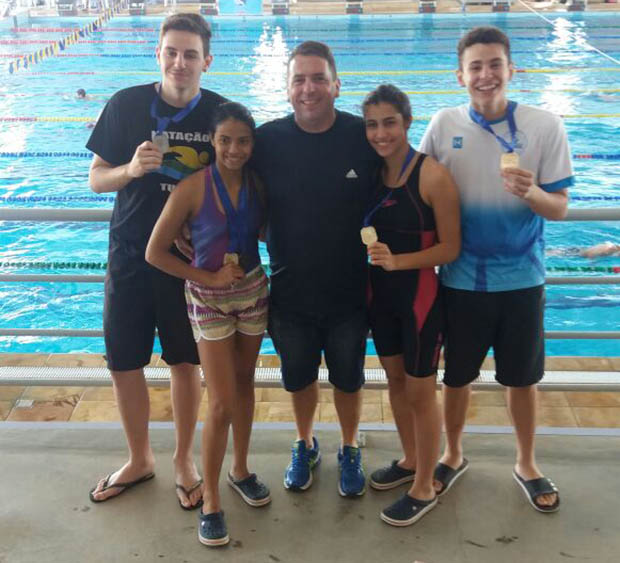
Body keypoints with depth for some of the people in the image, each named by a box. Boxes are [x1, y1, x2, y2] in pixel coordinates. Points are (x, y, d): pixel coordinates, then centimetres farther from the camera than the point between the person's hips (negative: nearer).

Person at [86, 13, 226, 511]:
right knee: (123, 363, 9)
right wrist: (131, 169, -21)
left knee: (186, 362, 10)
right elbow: (96, 179, 1)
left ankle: (184, 459, 32)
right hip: (130, 256, 1)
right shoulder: (126, 105, -5)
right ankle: (140, 459, 32)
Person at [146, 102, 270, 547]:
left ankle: (240, 469, 36)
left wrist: (243, 266, -7)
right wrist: (210, 277, -13)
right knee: (222, 403, -5)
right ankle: (211, 500, 11)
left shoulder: (257, 183, -5)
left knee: (245, 383, 17)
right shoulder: (194, 187, -18)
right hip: (209, 299, -4)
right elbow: (155, 252, -14)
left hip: (253, 291, 4)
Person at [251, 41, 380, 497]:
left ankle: (350, 450, 41)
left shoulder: (364, 137, -13)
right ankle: (306, 446, 45)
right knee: (299, 377, 19)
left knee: (348, 377, 17)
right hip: (290, 289, 1)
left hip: (349, 289, -1)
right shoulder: (267, 140, -10)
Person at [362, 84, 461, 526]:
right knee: (395, 378, 20)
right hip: (381, 294, 7)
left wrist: (397, 261, -27)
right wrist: (369, 282, 1)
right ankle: (410, 460, 43)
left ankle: (424, 489, 24)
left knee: (420, 391, 6)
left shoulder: (433, 176, -18)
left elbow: (451, 248, -16)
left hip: (421, 295, -6)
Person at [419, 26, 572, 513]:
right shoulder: (443, 125, -7)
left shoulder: (545, 126, -9)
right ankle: (454, 455, 40)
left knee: (522, 378, 15)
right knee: (456, 376, 16)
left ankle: (527, 464, 38)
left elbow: (560, 208, -7)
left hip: (521, 278, 0)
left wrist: (530, 193, -28)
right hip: (461, 278, 1)